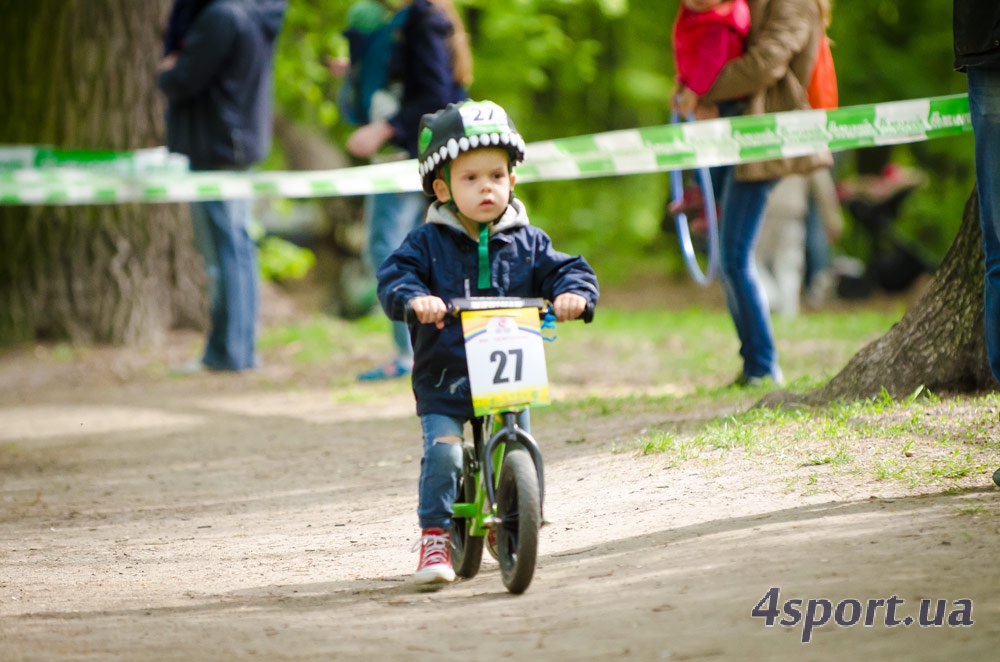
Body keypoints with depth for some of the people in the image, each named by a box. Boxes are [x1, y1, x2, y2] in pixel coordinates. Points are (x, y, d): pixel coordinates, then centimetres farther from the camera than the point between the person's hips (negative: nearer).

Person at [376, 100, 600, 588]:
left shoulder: (526, 243, 5)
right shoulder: (429, 243, -2)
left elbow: (564, 269, 2)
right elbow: (394, 276, -12)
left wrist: (573, 291, -21)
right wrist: (414, 298, -34)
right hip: (444, 378, -2)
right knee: (442, 451, -19)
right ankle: (434, 538, -5)